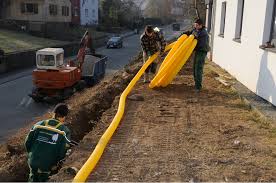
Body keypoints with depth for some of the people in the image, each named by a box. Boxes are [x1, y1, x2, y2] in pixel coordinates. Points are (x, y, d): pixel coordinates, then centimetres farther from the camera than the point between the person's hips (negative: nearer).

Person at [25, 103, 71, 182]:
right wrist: (56, 163, 2)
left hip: (33, 161, 3)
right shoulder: (65, 131, -15)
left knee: (33, 178, 28)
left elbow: (27, 142, -2)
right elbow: (63, 151, -16)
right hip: (47, 165, -3)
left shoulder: (39, 125, -7)